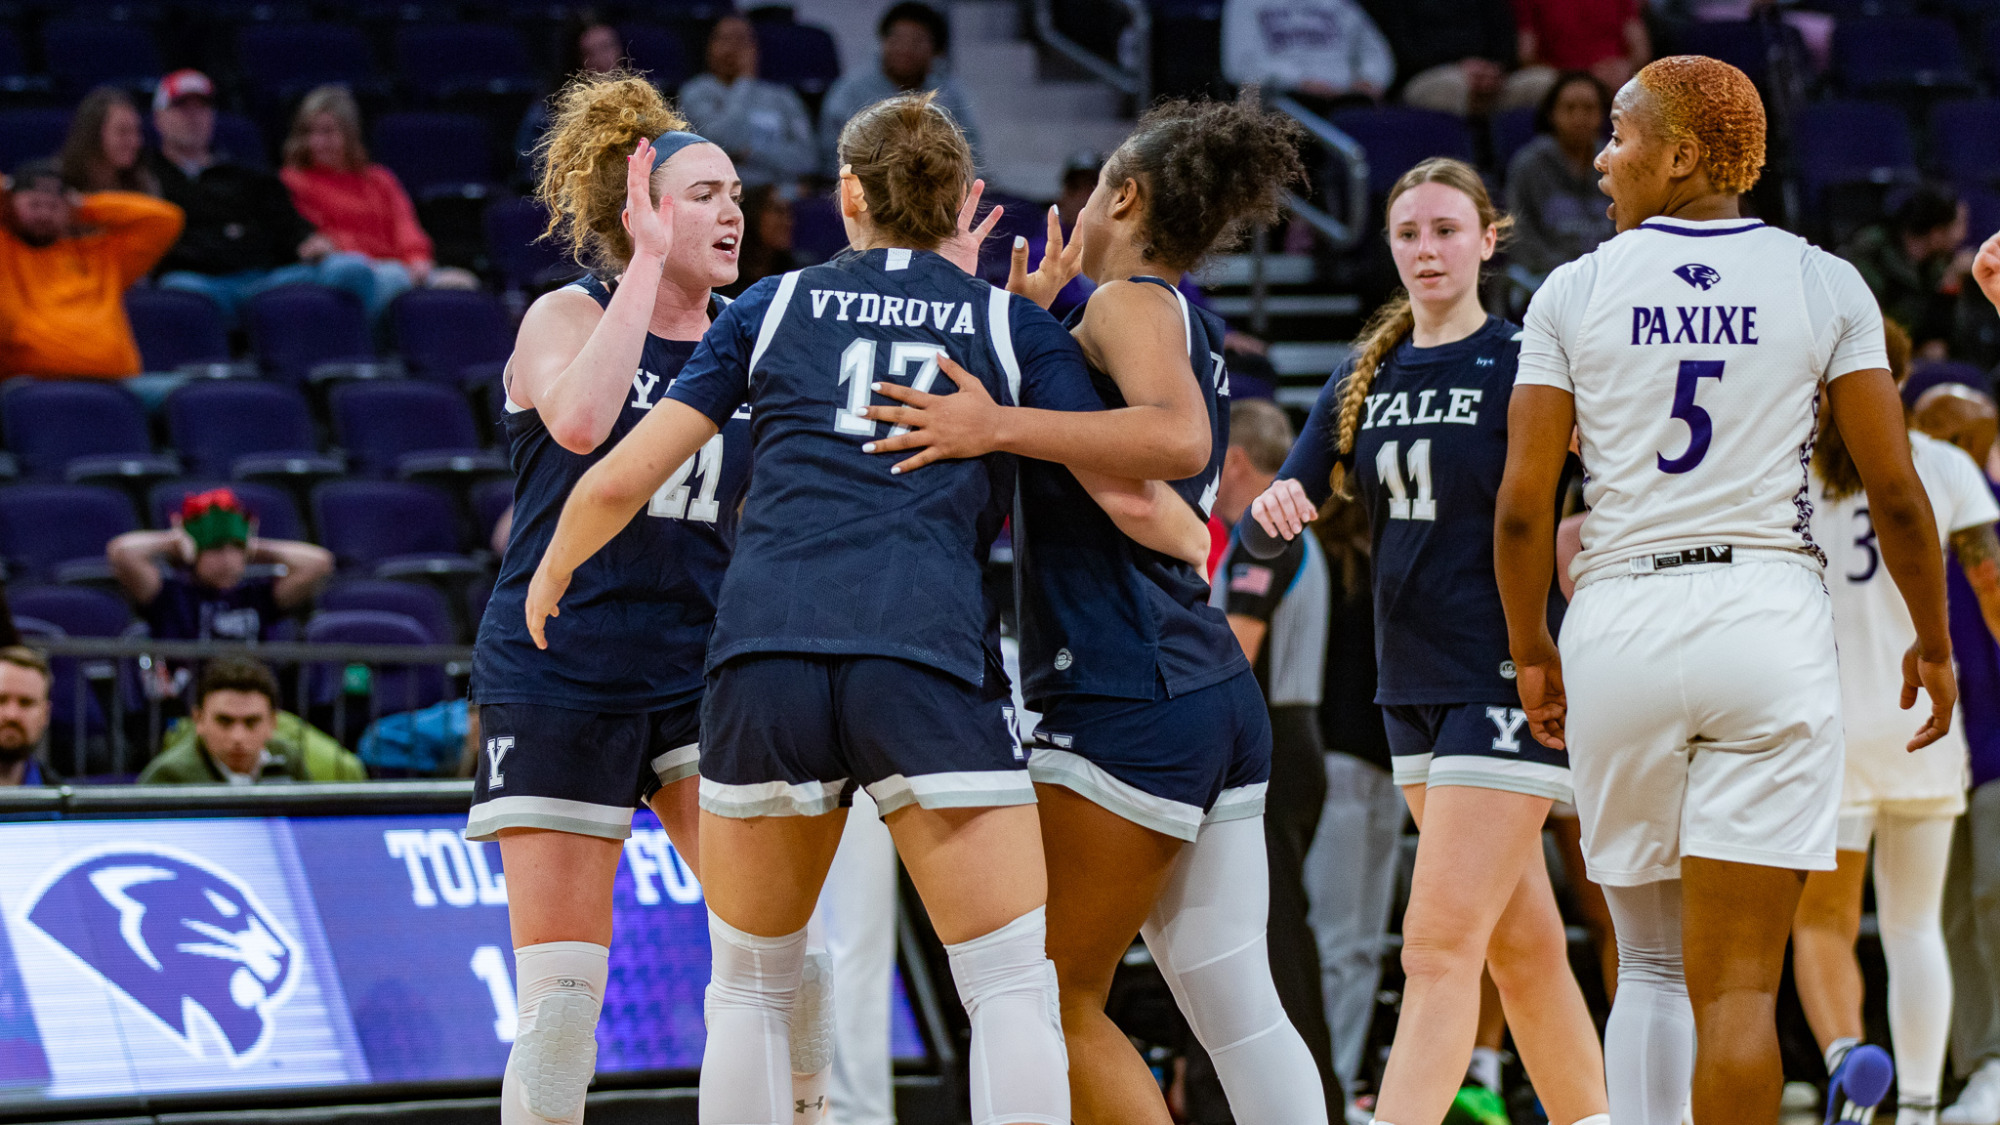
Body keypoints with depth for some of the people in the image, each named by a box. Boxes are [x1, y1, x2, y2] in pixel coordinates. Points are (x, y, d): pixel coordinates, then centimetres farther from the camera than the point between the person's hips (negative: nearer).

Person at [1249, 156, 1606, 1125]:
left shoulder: (1523, 364, -7)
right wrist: (1278, 503, -12)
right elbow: (1297, 494, 10)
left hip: (1509, 682, -7)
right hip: (1413, 684, 7)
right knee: (1522, 944, 14)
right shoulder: (1366, 379, 11)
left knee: (1440, 945, -13)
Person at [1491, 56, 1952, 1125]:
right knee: (1736, 983, -3)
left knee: (1650, 966, 14)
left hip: (1618, 625, 1)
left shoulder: (1573, 291, 3)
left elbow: (1522, 507, 1)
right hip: (1771, 619, -1)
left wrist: (1531, 653, 15)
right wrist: (1932, 642, 15)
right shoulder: (1825, 285, 3)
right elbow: (1896, 494, 1)